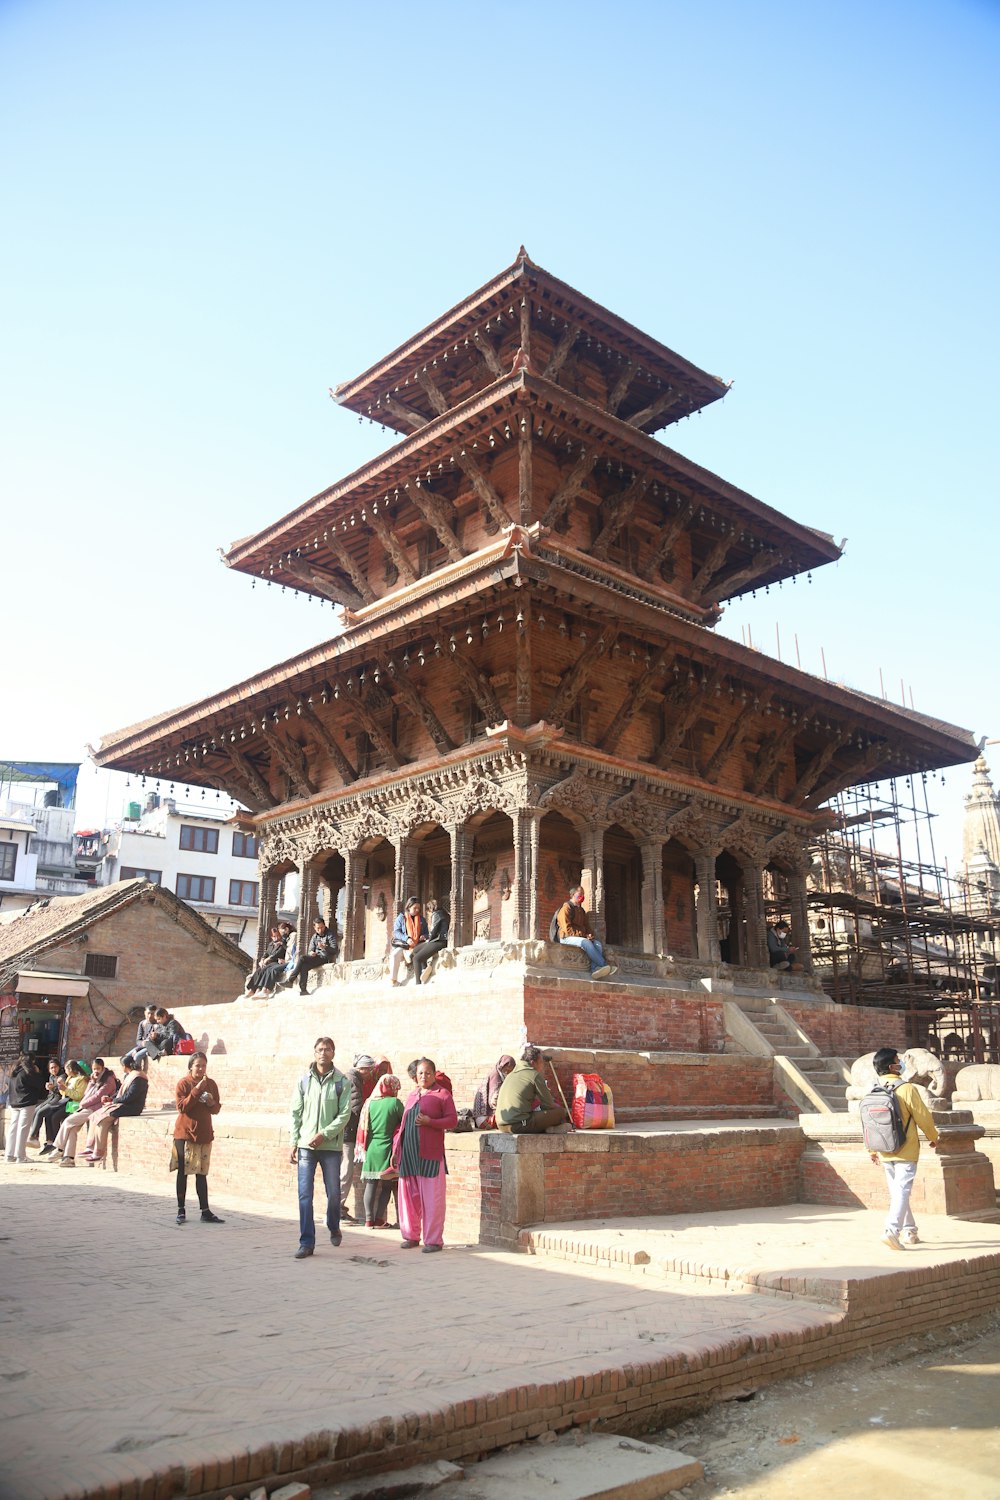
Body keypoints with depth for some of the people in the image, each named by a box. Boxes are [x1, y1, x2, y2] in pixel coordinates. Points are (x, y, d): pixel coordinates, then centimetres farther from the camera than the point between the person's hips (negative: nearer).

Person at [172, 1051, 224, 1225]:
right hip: (184, 1133, -3)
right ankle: (181, 1211, 12)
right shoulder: (183, 1084, -7)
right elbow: (182, 1107, -18)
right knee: (183, 1172, 3)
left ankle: (205, 1212, 6)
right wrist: (197, 1090, -25)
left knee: (201, 1173, 5)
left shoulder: (211, 1084, 5)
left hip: (204, 1134, 3)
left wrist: (212, 1102, -13)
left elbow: (216, 1109, 9)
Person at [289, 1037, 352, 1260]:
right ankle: (306, 1243, 4)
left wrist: (324, 1134, -14)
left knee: (333, 1193, 8)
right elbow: (296, 1113, 6)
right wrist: (294, 1143, 0)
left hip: (331, 1145, -1)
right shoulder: (304, 1081, 5)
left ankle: (334, 1228, 34)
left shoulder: (341, 1082, -1)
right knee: (305, 1195, -2)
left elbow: (344, 1114, -5)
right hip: (306, 1146, 1)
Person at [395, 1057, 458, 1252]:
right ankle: (411, 1236, 21)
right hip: (408, 1154, 6)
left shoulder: (442, 1094, 1)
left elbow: (452, 1120, -6)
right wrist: (396, 1150, 15)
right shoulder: (412, 1095, 18)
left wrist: (429, 1122, -19)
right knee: (408, 1196, 9)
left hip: (430, 1155, -6)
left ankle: (434, 1240, 2)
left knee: (431, 1198, -4)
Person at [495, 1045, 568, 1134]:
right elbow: (548, 1104, -2)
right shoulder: (535, 1075, -4)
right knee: (560, 1112, -3)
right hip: (518, 1125, -9)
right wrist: (559, 1108, 23)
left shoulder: (512, 1074, 21)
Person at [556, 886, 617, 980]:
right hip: (567, 937, -8)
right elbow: (567, 929, -14)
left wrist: (589, 934, -1)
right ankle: (604, 965, -35)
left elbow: (587, 926, 23)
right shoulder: (566, 908, -4)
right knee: (586, 942, -35)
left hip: (582, 937, 8)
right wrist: (583, 935, -17)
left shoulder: (581, 910, 22)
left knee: (598, 943, -20)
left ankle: (595, 969, -41)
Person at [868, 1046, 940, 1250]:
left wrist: (873, 1150, 15)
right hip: (906, 1152, -5)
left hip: (885, 1153, 5)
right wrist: (934, 1137, 9)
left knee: (896, 1192, 17)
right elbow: (923, 1117, -9)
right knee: (902, 1191, -6)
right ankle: (892, 1230, -20)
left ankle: (909, 1231, 26)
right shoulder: (907, 1089, -15)